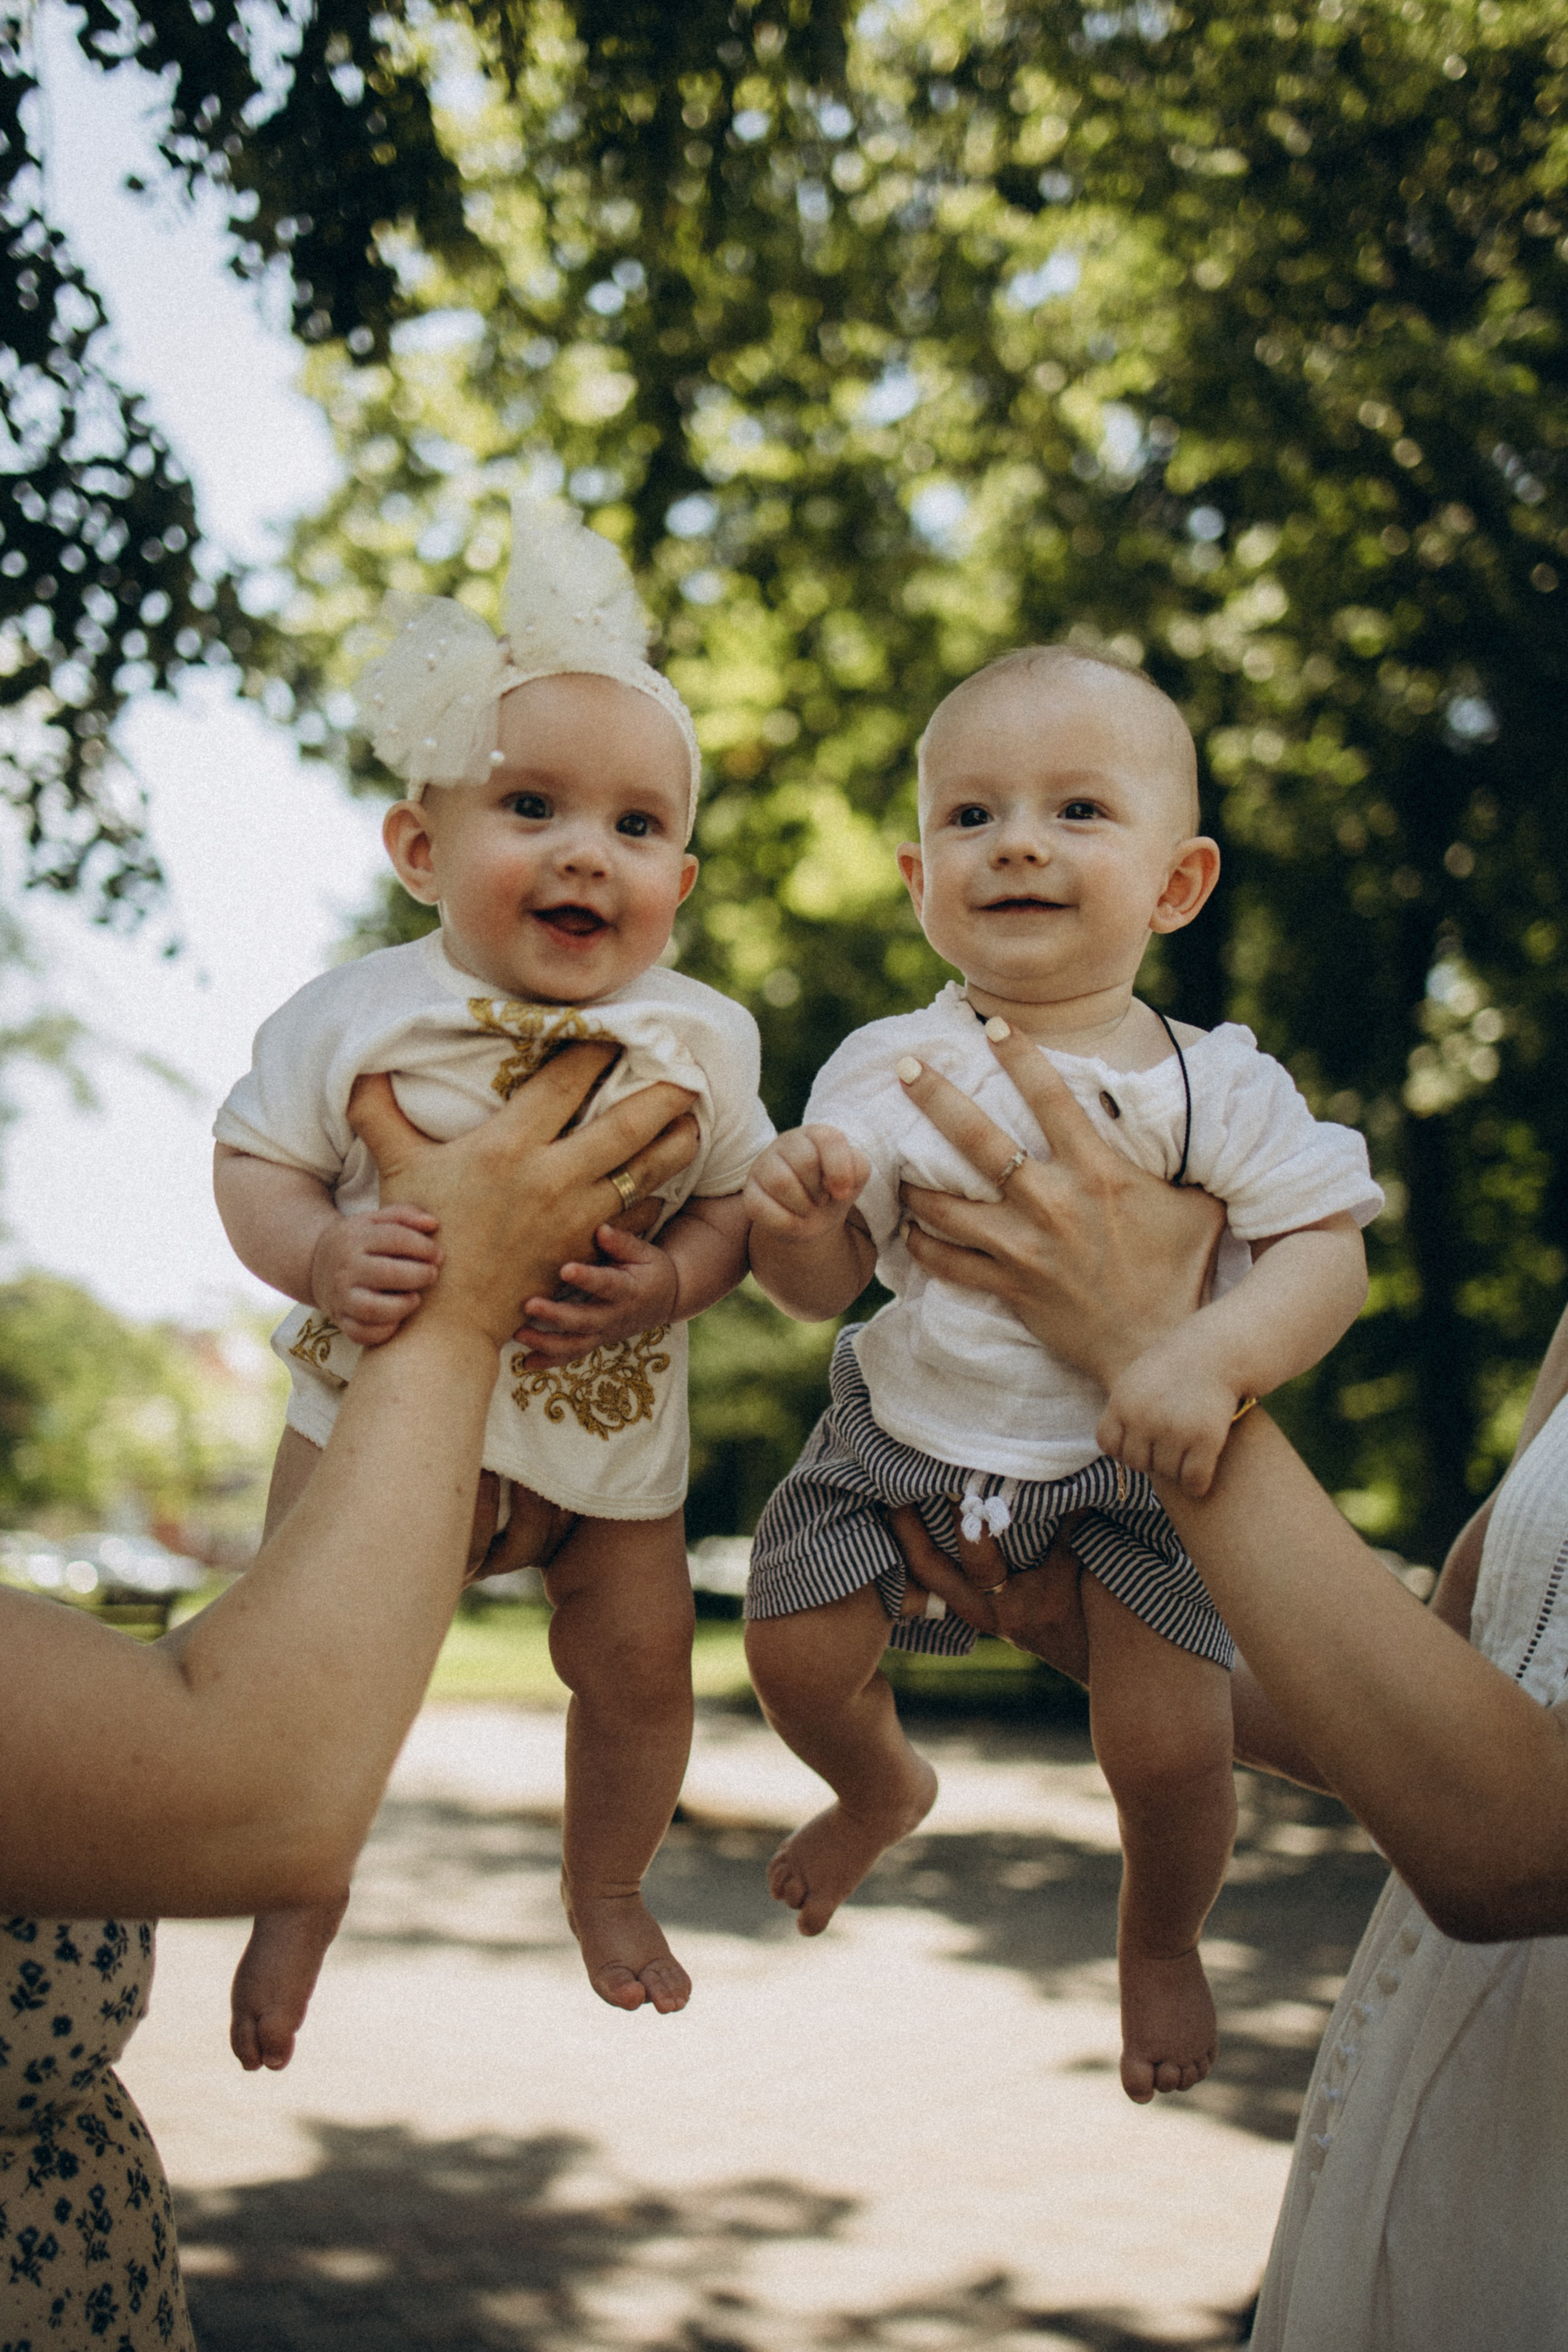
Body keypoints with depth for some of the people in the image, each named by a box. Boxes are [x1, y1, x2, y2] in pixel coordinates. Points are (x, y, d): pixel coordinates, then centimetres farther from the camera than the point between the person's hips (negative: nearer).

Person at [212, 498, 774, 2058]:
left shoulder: (702, 1040, -11)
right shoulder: (356, 1017, -14)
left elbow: (738, 1204, -3)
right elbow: (255, 1159, -7)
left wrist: (672, 1282, -24)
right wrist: (318, 1257, -28)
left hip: (607, 1427, 1)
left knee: (641, 1667, 10)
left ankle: (605, 1886, 41)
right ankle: (299, 1904, 30)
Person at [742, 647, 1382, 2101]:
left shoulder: (1219, 1090, -12)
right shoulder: (888, 1072, -8)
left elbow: (1324, 1253, -15)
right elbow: (824, 1286, -4)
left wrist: (1215, 1360, -33)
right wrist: (794, 1221, -27)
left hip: (1131, 1471, -2)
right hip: (907, 1440, 2)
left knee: (1170, 1748, -9)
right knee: (793, 1650, 2)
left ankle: (1160, 1938, 28)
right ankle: (880, 1789, 41)